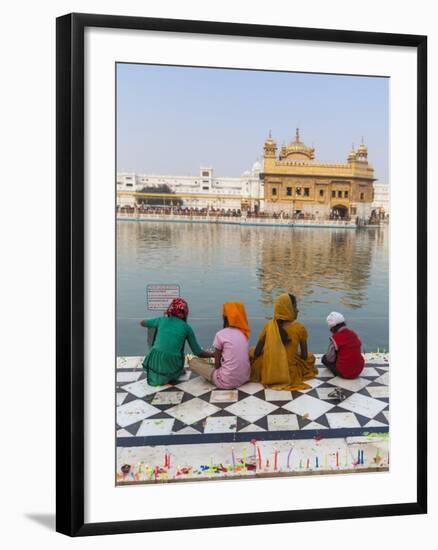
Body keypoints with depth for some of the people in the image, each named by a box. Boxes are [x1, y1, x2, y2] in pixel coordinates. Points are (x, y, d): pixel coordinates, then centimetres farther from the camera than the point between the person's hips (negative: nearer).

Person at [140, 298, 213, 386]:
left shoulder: (161, 320, 7)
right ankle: (170, 377, 15)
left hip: (154, 363, 0)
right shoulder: (186, 327, 3)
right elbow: (198, 353, 8)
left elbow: (142, 323, 28)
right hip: (171, 367, 0)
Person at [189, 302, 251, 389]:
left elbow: (217, 364, -4)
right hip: (244, 378, 7)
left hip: (227, 381, -7)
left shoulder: (221, 334, -10)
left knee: (192, 361, 7)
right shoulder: (243, 333, 7)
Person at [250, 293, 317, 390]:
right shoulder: (299, 327, -15)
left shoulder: (269, 325, -9)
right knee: (310, 357, 28)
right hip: (290, 374, 0)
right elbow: (304, 356, -7)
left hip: (267, 372, 0)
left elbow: (257, 351, -4)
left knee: (251, 352, 28)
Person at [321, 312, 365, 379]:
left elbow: (330, 359, -10)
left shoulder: (335, 338, -15)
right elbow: (356, 351, 13)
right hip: (359, 370, 7)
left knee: (324, 359, 11)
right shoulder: (353, 333, 4)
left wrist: (326, 355, 14)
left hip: (344, 373, -6)